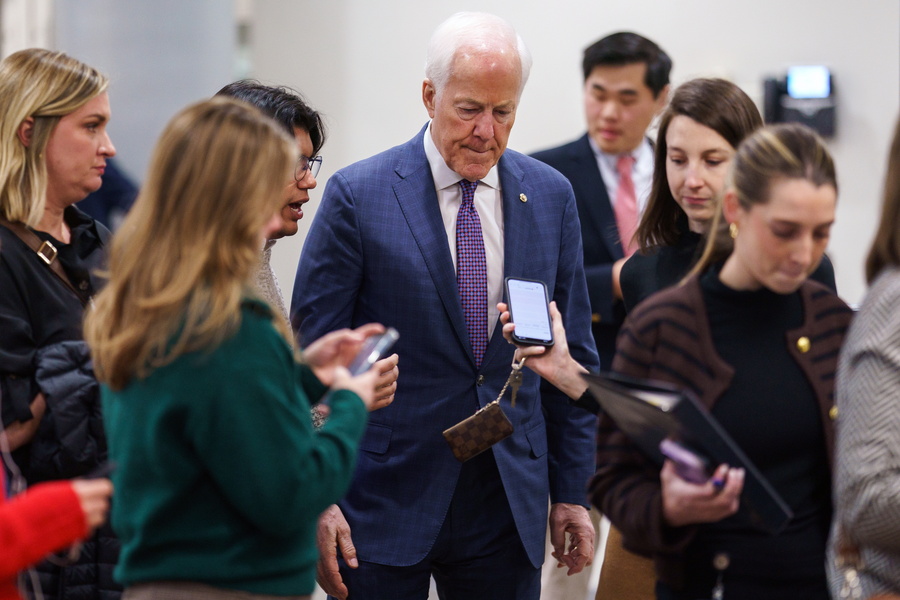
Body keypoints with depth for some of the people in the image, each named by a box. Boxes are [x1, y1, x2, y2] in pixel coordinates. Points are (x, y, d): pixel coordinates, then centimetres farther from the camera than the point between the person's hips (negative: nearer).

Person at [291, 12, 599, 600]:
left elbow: (573, 356, 11)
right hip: (384, 504, -3)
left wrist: (573, 491, 8)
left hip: (508, 503, 3)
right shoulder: (358, 196, -7)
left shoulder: (551, 196, 5)